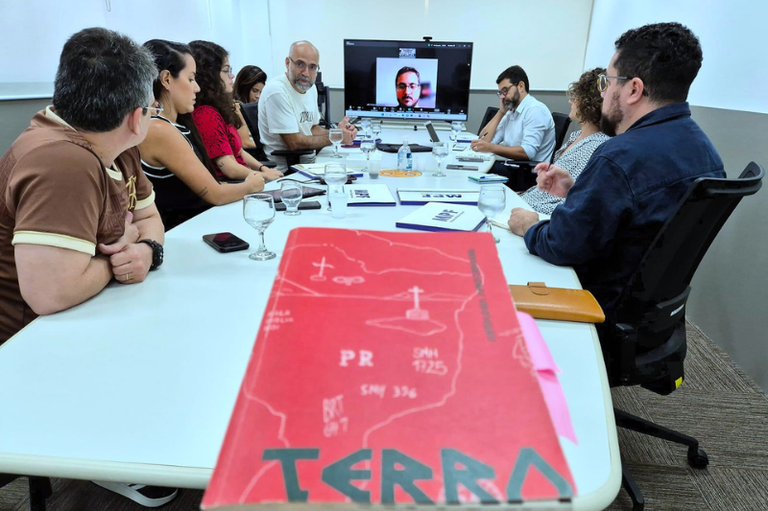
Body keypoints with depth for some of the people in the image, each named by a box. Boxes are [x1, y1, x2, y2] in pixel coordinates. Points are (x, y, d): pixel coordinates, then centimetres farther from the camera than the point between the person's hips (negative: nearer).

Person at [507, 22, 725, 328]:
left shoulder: (621, 158, -30)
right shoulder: (701, 145, 1)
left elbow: (561, 246, -24)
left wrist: (529, 227, -5)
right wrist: (576, 191, 5)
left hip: (608, 308, -8)